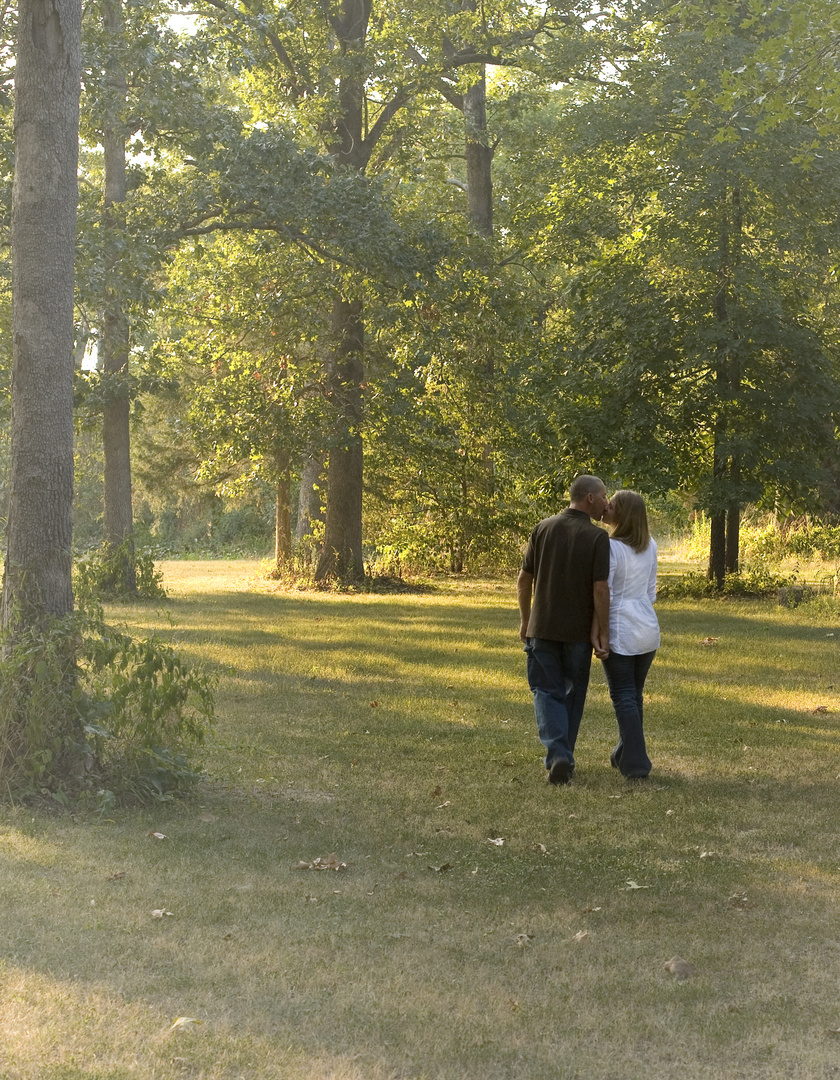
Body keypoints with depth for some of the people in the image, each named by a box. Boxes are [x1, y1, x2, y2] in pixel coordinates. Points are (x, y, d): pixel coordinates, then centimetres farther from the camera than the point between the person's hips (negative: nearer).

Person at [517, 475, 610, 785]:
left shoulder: (543, 528, 0)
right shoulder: (597, 537, -10)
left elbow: (524, 579, 3)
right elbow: (600, 590, -15)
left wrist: (525, 620, 14)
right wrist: (603, 632, -6)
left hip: (542, 627, 2)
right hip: (579, 630, -2)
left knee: (547, 692, 6)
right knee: (573, 693, 15)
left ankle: (558, 755, -14)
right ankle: (564, 756, 24)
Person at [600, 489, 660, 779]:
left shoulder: (611, 547, -14)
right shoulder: (650, 546, 7)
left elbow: (603, 595, -16)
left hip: (620, 629, -6)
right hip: (648, 628, 7)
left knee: (623, 697, -1)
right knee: (635, 694, 17)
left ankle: (636, 763, -5)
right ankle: (625, 753, 28)